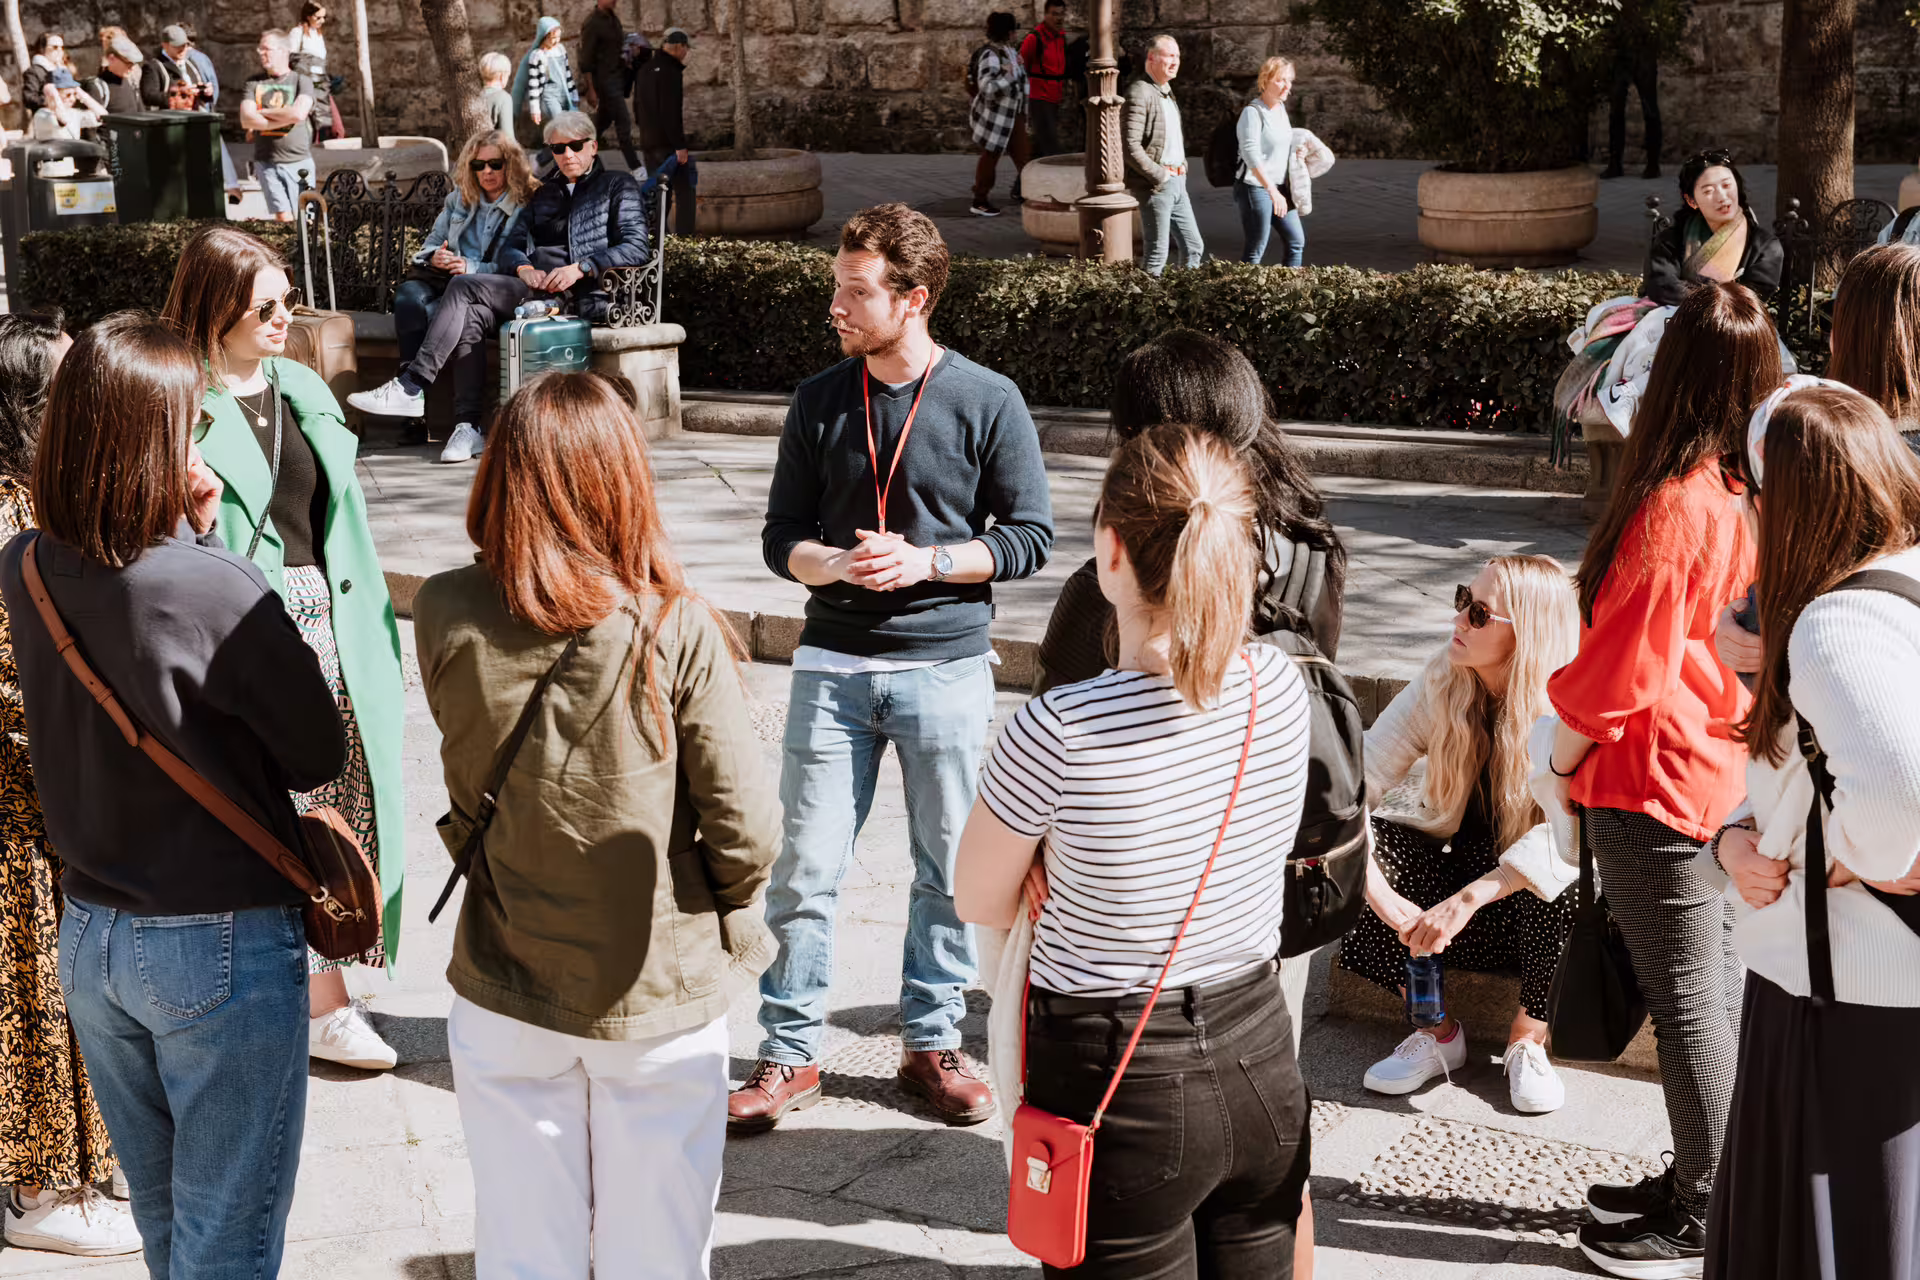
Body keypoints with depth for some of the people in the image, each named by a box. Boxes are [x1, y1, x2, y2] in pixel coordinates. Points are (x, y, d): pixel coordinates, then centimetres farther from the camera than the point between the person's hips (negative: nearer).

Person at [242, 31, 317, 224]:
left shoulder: (301, 81, 3)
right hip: (266, 162, 2)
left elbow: (298, 114, -16)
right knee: (283, 217, -9)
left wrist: (263, 112, -4)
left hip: (299, 161, -2)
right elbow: (246, 120, -4)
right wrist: (284, 119, -8)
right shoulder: (254, 83, 11)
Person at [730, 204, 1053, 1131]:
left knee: (950, 871, 7)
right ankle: (790, 1054, 14)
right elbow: (781, 538, 7)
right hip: (834, 664, 2)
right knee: (804, 869, 1)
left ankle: (932, 1044, 24)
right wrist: (840, 564, -14)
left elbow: (1028, 538, -1)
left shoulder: (989, 403, -3)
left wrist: (925, 562, -14)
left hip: (948, 665, -1)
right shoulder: (818, 403, 5)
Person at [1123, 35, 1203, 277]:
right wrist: (1159, 175, -18)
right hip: (1155, 185, -9)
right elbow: (1130, 147, -22)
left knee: (1194, 247, 11)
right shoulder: (1139, 93, -14)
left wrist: (1182, 166, 14)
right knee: (1157, 256, -5)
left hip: (1177, 183, 9)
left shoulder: (1166, 92, 16)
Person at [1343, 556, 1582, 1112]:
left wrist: (1469, 899, -43)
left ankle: (1527, 1039, -8)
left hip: (1535, 898, -3)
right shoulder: (1441, 682, -12)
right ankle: (1438, 1030, -5)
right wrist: (1381, 894, -33)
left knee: (1568, 873, -36)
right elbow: (1353, 779, -19)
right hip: (1456, 856, 3)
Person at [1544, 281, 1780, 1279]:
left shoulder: (1674, 509, -24)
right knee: (1718, 989, 17)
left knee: (1686, 1001, 3)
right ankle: (1700, 1177, 31)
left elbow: (1622, 670, -19)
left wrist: (1561, 762, -3)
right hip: (1726, 774, 8)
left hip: (1655, 787, -8)